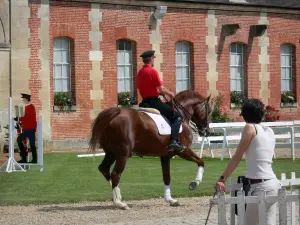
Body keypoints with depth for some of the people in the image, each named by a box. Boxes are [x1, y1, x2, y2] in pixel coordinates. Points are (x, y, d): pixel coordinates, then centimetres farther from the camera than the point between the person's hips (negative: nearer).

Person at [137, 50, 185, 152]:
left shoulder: (140, 73, 12)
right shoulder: (153, 71, -13)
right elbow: (161, 90, -15)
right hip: (154, 101, -9)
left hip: (145, 101, 9)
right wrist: (170, 93, 3)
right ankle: (173, 141, -20)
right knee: (177, 116, -4)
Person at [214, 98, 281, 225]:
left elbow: (237, 157, -6)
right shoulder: (269, 131, 16)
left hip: (260, 186, -8)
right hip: (273, 183, 8)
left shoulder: (250, 128, -4)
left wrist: (222, 179, -6)